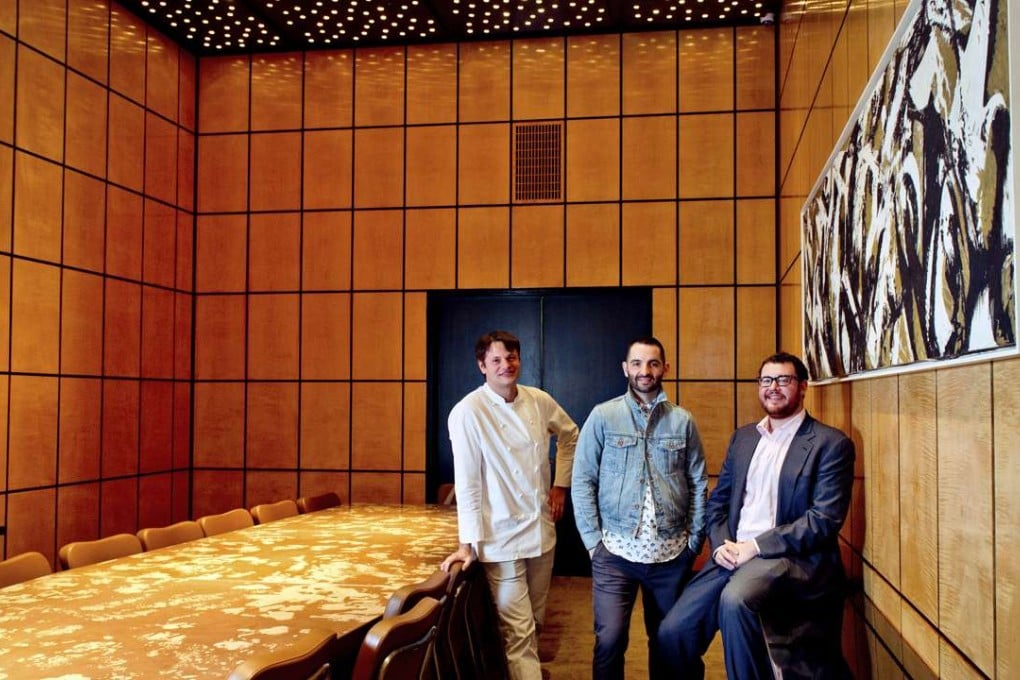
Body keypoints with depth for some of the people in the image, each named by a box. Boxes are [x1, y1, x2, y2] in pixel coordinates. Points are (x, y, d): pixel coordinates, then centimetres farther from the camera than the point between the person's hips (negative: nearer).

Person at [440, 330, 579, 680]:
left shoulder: (539, 401, 0)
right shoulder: (468, 412, -16)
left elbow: (570, 435, 19)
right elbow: (466, 482, -15)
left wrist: (561, 484, 11)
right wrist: (469, 542, -15)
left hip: (542, 528, 6)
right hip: (502, 537, -5)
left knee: (534, 622, 18)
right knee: (519, 630, -2)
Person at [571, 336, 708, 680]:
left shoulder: (683, 421, 5)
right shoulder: (602, 416, -1)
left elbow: (698, 484, 7)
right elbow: (583, 481, -1)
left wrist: (694, 541, 2)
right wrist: (593, 540, -6)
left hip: (672, 553, 2)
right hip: (615, 551, -2)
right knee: (609, 640, -6)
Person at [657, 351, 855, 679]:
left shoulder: (831, 444, -2)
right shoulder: (743, 437, 17)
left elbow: (825, 519, -11)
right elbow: (718, 500, 18)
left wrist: (756, 546, -16)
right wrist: (721, 544, -3)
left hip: (792, 557, -5)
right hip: (732, 553, 6)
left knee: (735, 599, -36)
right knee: (672, 631, -10)